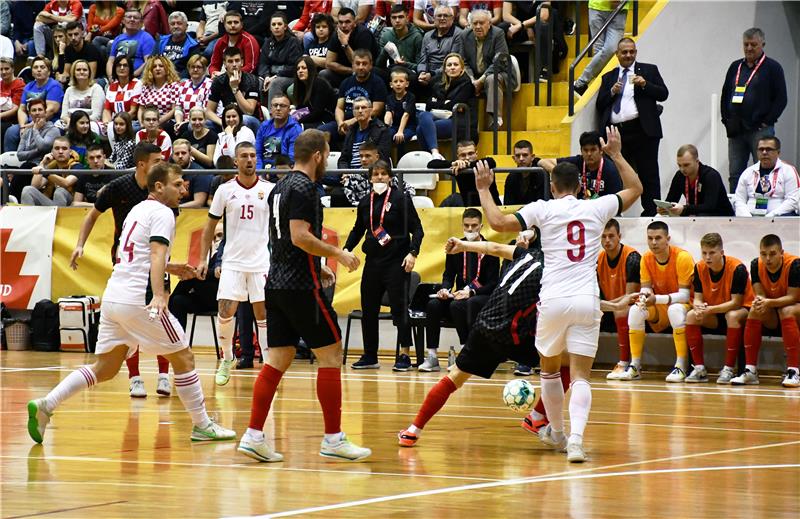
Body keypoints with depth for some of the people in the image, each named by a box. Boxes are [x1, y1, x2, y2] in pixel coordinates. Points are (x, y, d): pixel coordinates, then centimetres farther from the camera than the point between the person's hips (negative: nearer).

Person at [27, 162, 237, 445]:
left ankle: (45, 405, -3)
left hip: (113, 296, 8)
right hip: (138, 300, -8)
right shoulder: (162, 213, -6)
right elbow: (157, 254, -21)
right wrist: (158, 295, -33)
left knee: (105, 368, 10)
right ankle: (202, 426, 9)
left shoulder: (137, 210, 21)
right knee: (183, 358, 4)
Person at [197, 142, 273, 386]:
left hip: (262, 262, 0)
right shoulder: (225, 190, 2)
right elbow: (210, 226, 9)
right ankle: (227, 360, 12)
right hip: (233, 262, 0)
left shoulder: (270, 189, 1)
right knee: (225, 311, -8)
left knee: (263, 313, 0)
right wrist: (203, 259, 3)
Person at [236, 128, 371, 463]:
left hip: (277, 284, 9)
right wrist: (338, 254, -11)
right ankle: (333, 439, -2)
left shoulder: (281, 187, 17)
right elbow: (300, 236, -21)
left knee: (278, 359, 7)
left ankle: (254, 436, 1)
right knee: (331, 355, -2)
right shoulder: (304, 188, -12)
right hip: (300, 287, -9)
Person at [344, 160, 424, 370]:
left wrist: (413, 253, -17)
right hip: (372, 262, 6)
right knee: (368, 310, 7)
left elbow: (417, 229, -5)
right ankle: (369, 356, 16)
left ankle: (404, 356, -1)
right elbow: (358, 230, 22)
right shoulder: (365, 203, 9)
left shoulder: (401, 199, -5)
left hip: (397, 262, -5)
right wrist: (346, 249, 9)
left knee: (399, 308, -6)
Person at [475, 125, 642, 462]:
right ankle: (576, 440, -22)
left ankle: (557, 432, 34)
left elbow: (499, 222, -6)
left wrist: (483, 190, 8)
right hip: (587, 301, 1)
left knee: (549, 368, 22)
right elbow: (635, 188, 25)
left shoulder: (544, 209, 1)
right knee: (580, 375, -3)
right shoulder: (596, 208, 8)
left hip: (553, 301, -1)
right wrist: (616, 154, 34)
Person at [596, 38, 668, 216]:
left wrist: (645, 84, -11)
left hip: (642, 131, -3)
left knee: (648, 175, -4)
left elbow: (663, 94, 3)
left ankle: (651, 213, -3)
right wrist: (612, 92, -3)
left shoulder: (649, 70, 12)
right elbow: (600, 105, 13)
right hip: (617, 133, 3)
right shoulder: (608, 77, 20)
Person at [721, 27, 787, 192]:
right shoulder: (735, 67, 15)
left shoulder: (772, 68, 0)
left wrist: (766, 122, -10)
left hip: (760, 130, -5)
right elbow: (725, 96, 20)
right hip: (736, 131, 5)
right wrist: (726, 120, 8)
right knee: (735, 174, 5)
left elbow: (781, 98, -5)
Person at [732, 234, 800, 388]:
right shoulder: (756, 265, -11)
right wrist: (759, 301, -35)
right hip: (772, 314, 4)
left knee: (787, 311, -36)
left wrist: (770, 303, -40)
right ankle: (750, 371, -25)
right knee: (755, 311, -25)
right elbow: (760, 294, -10)